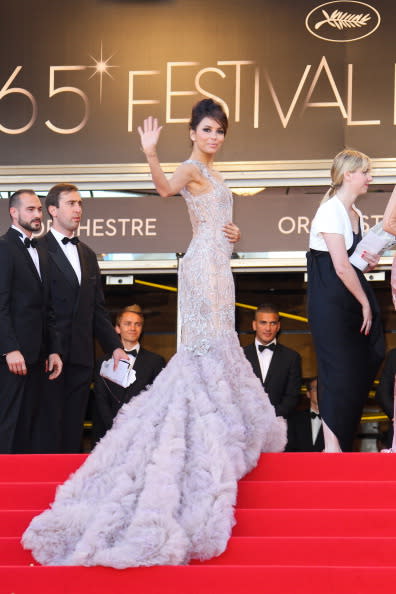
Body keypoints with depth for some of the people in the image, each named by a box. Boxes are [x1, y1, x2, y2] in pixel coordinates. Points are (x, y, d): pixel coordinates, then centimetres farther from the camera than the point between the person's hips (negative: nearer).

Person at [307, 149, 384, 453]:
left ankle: (343, 444, 12)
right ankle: (332, 447, -4)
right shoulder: (331, 211, -13)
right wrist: (365, 303, -12)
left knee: (362, 370, 6)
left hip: (354, 300, 9)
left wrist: (370, 262, 5)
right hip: (330, 302, -9)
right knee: (339, 373, -8)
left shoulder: (356, 215, 15)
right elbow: (341, 267, -19)